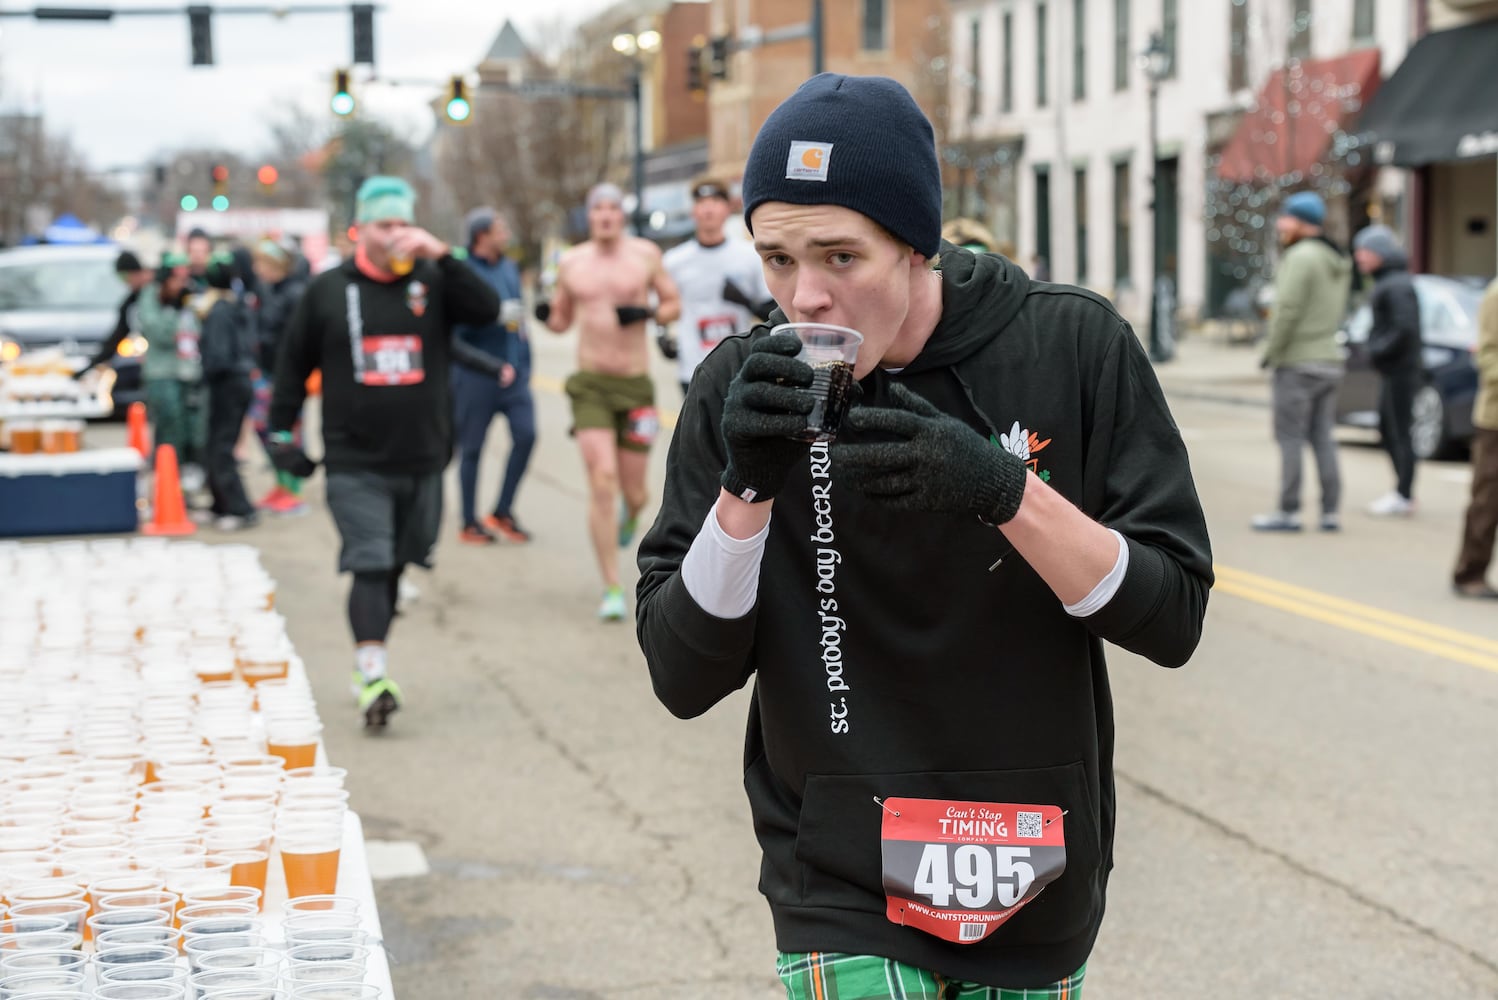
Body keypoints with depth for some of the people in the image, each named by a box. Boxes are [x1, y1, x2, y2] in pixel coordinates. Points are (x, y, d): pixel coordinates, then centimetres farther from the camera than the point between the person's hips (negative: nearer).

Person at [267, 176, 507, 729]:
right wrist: (281, 432, 8)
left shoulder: (432, 282, 3)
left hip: (422, 460, 2)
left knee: (394, 568, 12)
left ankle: (368, 665, 27)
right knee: (370, 566, -14)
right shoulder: (328, 290, 3)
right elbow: (294, 362, 10)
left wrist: (442, 257, -20)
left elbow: (487, 310, -13)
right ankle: (373, 678, -19)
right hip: (355, 462, -2)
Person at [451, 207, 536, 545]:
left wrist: (523, 363, 18)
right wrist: (497, 314, -23)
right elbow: (457, 323, -16)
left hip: (513, 371, 6)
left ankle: (503, 511, 7)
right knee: (471, 448, 3)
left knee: (526, 433, -8)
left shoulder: (510, 269, 13)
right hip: (475, 374, -6)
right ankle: (470, 524, 15)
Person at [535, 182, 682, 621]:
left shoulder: (645, 254, 2)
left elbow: (674, 305, 8)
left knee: (634, 491, 3)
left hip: (636, 383, 0)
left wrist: (648, 313, -13)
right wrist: (546, 317, -7)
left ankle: (630, 515, 44)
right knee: (602, 482, -13)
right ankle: (612, 589, -8)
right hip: (590, 383, 0)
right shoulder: (570, 263, 7)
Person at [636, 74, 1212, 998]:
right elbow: (683, 679, -9)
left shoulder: (1076, 348, -10)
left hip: (1038, 885, 1)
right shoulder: (743, 389, -8)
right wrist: (747, 485, -25)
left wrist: (1006, 488, -27)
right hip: (843, 889, -1)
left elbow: (1172, 617, -11)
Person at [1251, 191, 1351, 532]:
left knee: (1290, 438, -4)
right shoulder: (1338, 262, 14)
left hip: (1297, 363, -8)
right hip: (1329, 360, 8)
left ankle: (1289, 511, -2)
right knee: (1322, 439, 10)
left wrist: (1271, 351, -9)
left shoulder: (1301, 257, -14)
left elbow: (1288, 309, -20)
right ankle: (1330, 512, 9)